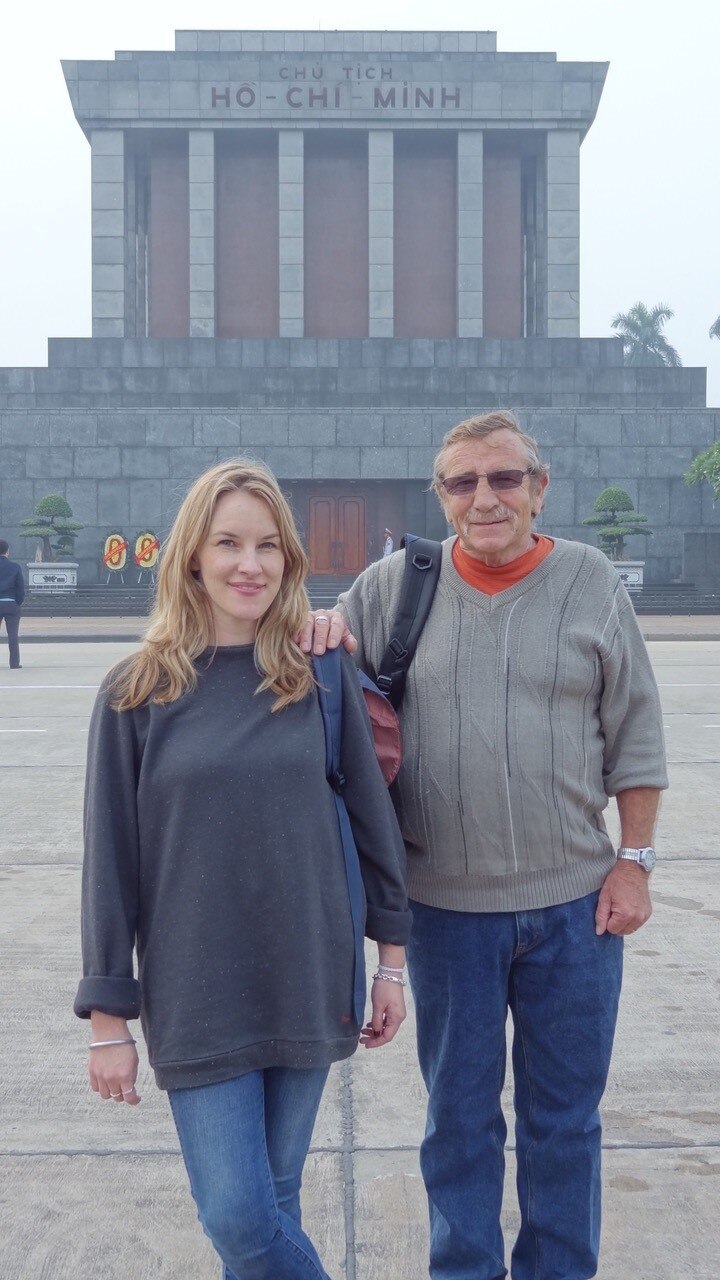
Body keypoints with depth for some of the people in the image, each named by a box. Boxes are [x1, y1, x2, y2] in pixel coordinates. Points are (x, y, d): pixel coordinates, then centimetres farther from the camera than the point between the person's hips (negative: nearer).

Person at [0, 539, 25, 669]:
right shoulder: (15, 566, -4)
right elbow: (20, 587, -3)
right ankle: (14, 664, 4)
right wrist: (18, 603, 7)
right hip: (11, 604, -1)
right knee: (13, 635, 3)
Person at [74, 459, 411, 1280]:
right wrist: (109, 1019, -2)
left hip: (308, 987, 2)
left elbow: (371, 818, 5)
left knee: (272, 1202, 14)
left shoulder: (324, 677, -1)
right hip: (198, 998, -1)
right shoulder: (138, 692, -5)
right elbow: (110, 863, -2)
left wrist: (391, 961, 6)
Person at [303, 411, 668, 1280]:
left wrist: (633, 860, -1)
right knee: (459, 1112, 15)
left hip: (575, 901, 0)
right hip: (446, 905, 0)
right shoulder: (395, 584, -2)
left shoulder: (590, 582, -2)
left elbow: (635, 737, 2)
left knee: (564, 1116, 15)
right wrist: (318, 627, -14)